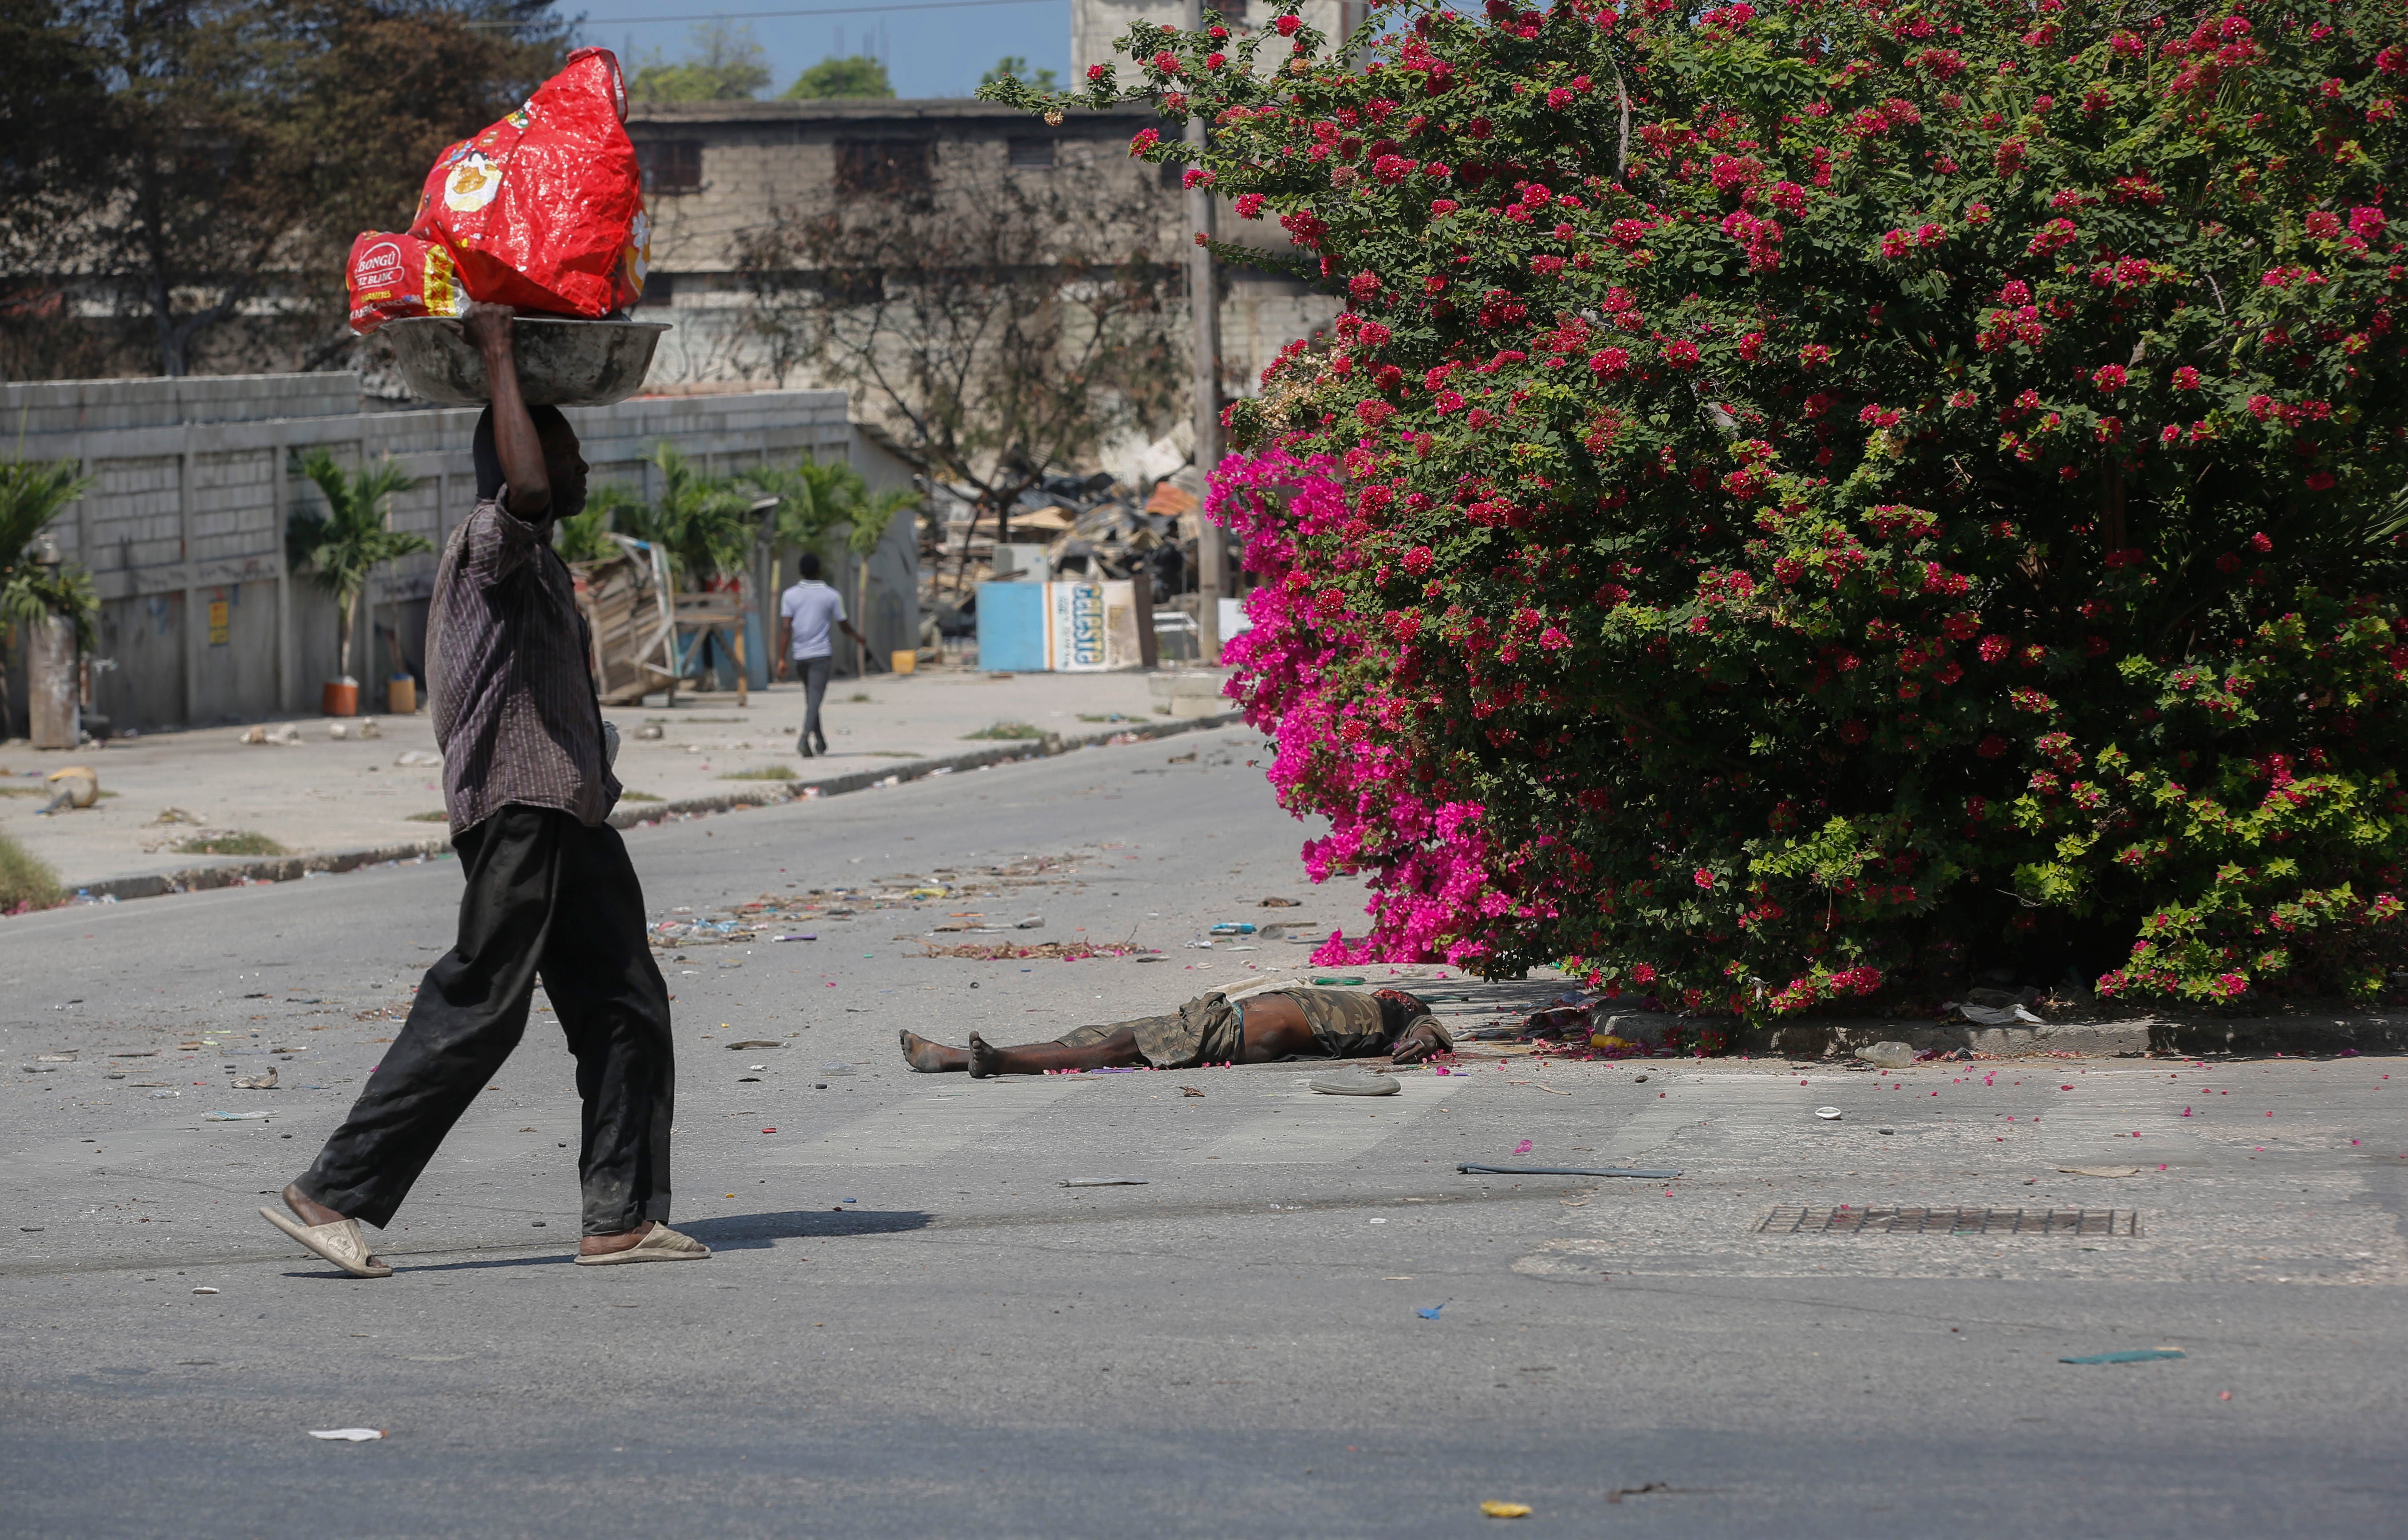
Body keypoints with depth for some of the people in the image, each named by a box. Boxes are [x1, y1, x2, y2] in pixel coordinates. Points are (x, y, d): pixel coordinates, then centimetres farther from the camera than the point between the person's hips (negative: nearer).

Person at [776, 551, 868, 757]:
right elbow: (844, 626, 9)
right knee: (815, 699, -9)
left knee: (811, 697, 19)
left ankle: (820, 739, 28)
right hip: (821, 654, -3)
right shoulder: (832, 596, -2)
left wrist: (782, 659, -6)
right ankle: (804, 737, -29)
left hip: (799, 655, 3)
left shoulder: (790, 595, 0)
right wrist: (860, 640, 28)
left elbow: (786, 628, -6)